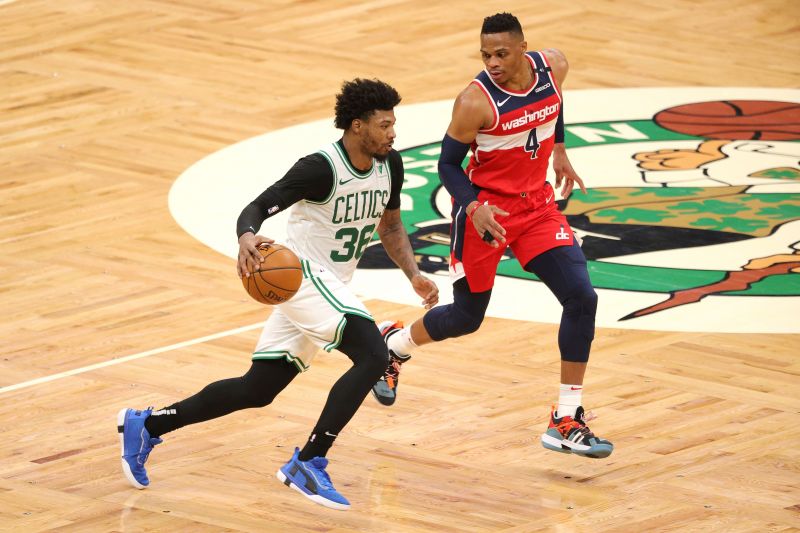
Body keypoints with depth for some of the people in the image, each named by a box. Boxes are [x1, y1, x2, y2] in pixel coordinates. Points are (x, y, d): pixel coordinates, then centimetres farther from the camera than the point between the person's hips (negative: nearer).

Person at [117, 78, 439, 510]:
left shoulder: (389, 164, 2)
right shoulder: (321, 168, -22)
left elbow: (390, 224, 19)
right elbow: (256, 208, -24)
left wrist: (413, 275, 5)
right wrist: (247, 238, -46)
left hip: (330, 284, 8)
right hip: (304, 275, -8)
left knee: (257, 390, 10)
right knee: (373, 355, -26)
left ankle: (146, 425, 23)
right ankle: (308, 464, -22)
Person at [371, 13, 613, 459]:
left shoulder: (554, 67, -9)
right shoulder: (476, 101, -24)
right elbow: (448, 164, -14)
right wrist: (475, 208, -29)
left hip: (537, 204, 4)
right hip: (486, 210, -4)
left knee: (581, 297, -12)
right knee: (467, 317, 9)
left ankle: (566, 421, -5)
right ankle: (393, 347, 42)